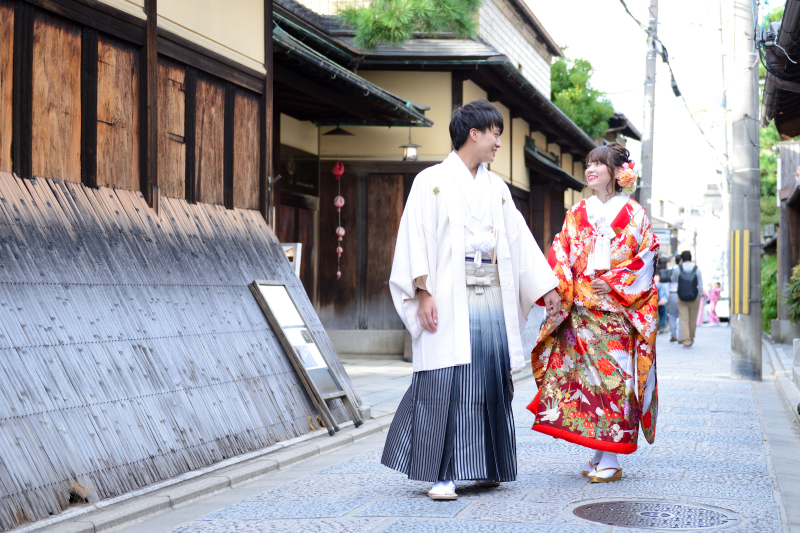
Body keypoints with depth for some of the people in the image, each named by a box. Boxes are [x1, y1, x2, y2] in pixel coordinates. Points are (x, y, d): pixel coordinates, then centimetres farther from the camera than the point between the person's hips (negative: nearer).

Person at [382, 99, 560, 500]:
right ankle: (442, 474, -5)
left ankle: (486, 467, 16)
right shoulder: (432, 181, 1)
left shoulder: (497, 188, 17)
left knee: (492, 380, 4)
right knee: (446, 382, -9)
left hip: (491, 298, 6)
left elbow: (519, 239, 20)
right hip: (448, 299, -5)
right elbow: (417, 238, -6)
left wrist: (547, 288, 17)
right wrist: (423, 292, -15)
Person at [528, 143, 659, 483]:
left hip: (618, 307, -4)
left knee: (612, 374, -7)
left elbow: (646, 258, -3)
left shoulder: (633, 213, 3)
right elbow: (560, 254, 10)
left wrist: (615, 283, -14)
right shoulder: (577, 213, 14)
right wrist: (564, 285, -7)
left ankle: (611, 460, -4)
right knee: (585, 374, 1)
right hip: (580, 308, 4)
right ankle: (598, 454, 11)